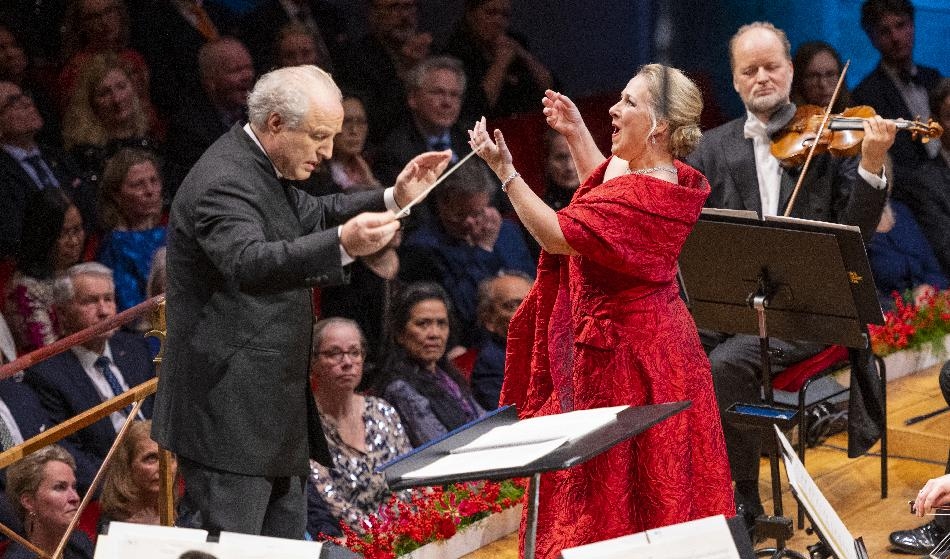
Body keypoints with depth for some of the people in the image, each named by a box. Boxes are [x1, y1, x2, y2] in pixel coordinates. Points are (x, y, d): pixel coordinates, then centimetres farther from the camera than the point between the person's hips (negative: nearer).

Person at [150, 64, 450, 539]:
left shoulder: (262, 168, 13)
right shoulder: (223, 182, -19)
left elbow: (312, 217, 31)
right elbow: (249, 263, -37)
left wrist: (393, 199, 18)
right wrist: (342, 244, -51)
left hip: (276, 415, 11)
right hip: (229, 419, -11)